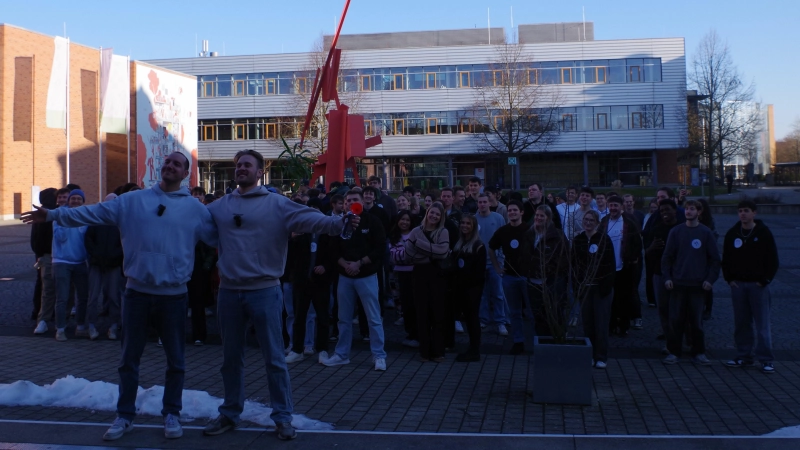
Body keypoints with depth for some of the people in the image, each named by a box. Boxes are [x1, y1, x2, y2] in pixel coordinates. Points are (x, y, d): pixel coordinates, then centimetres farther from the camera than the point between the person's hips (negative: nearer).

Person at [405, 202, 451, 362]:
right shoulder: (416, 231, 5)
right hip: (421, 274, 1)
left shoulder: (443, 232, 3)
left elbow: (443, 252, -14)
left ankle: (437, 351, 9)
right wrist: (432, 254, -7)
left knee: (437, 312, 1)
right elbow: (408, 254, -5)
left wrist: (422, 244, -12)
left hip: (437, 274, -1)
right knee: (422, 313, 3)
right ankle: (424, 351, 10)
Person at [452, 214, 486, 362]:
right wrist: (455, 281, 2)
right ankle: (472, 348, 16)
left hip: (473, 287, -6)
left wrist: (470, 282, -16)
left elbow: (480, 269, -11)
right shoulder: (458, 244, 15)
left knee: (472, 316, -4)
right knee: (467, 316, 9)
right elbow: (454, 264, 14)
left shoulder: (479, 246, -6)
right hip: (460, 286, 6)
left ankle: (475, 351, 0)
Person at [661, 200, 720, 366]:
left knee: (697, 321, 4)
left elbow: (715, 259, 4)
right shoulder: (676, 232, 5)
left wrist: (710, 279, -5)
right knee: (676, 320, 2)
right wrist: (667, 277, -4)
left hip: (698, 284, -1)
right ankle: (674, 352, 10)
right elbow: (667, 256, 5)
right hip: (677, 284, 1)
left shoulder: (706, 233, 3)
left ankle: (699, 353, 13)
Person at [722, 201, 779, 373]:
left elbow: (773, 259, -1)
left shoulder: (764, 233, -3)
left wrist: (765, 280, -7)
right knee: (741, 323, 8)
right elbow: (725, 259, 12)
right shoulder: (732, 234, 6)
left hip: (758, 285, -3)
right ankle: (743, 356, 16)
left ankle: (766, 360, 2)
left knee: (763, 324, -2)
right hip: (738, 285, 3)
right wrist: (729, 278, 1)